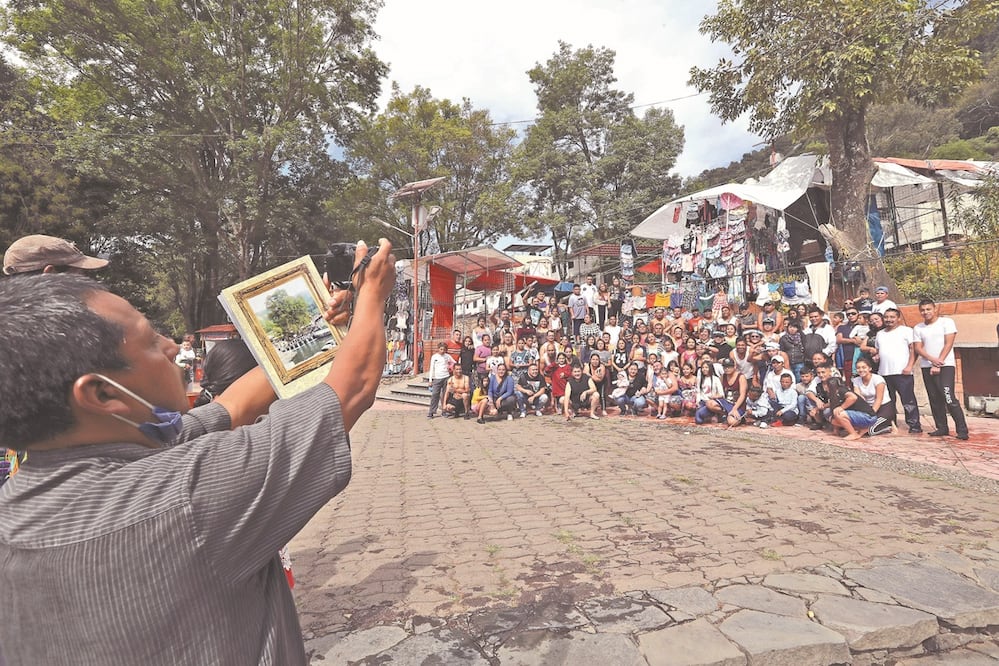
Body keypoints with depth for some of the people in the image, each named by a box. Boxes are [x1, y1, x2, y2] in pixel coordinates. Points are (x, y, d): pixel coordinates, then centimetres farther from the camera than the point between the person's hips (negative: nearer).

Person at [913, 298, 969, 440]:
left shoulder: (946, 322, 1)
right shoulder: (917, 328, 11)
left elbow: (948, 344, -6)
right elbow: (917, 348, 4)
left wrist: (938, 364, -12)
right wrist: (932, 359, -14)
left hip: (945, 365, -4)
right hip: (926, 367, 4)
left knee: (949, 398, -12)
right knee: (935, 399, 5)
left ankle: (962, 430, -6)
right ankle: (941, 428, 12)